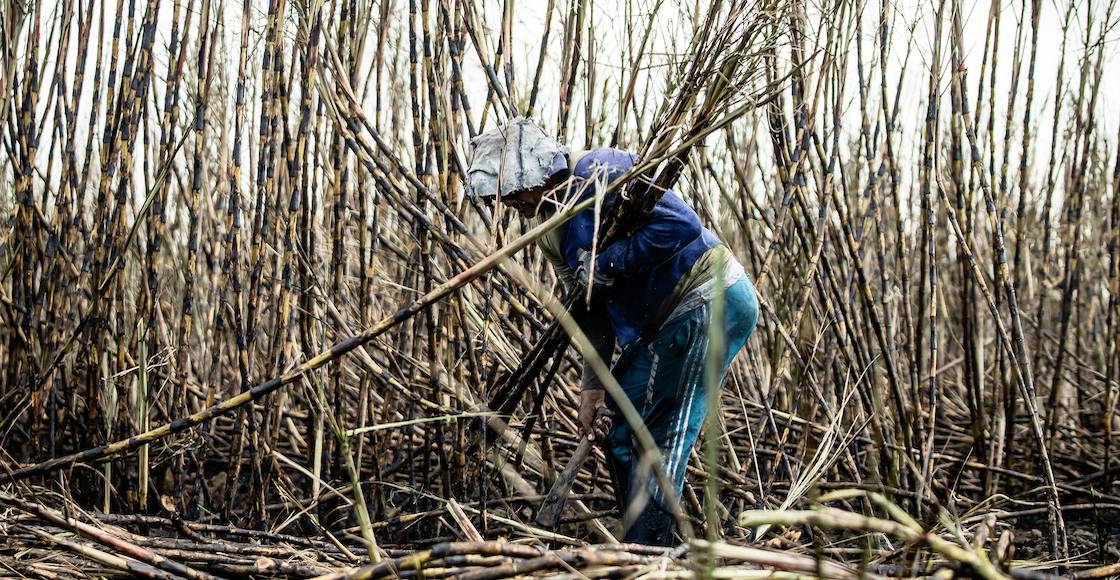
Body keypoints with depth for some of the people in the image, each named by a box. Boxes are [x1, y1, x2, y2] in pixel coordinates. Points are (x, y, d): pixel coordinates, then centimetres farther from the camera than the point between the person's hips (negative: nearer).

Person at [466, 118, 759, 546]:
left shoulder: (601, 173, -18)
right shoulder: (551, 229, 10)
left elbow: (682, 225, -27)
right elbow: (591, 309, 12)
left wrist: (607, 264, -22)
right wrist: (592, 386, 5)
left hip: (711, 301, -10)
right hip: (663, 320, 10)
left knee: (661, 438, -11)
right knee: (618, 426, 14)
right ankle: (646, 546, 24)